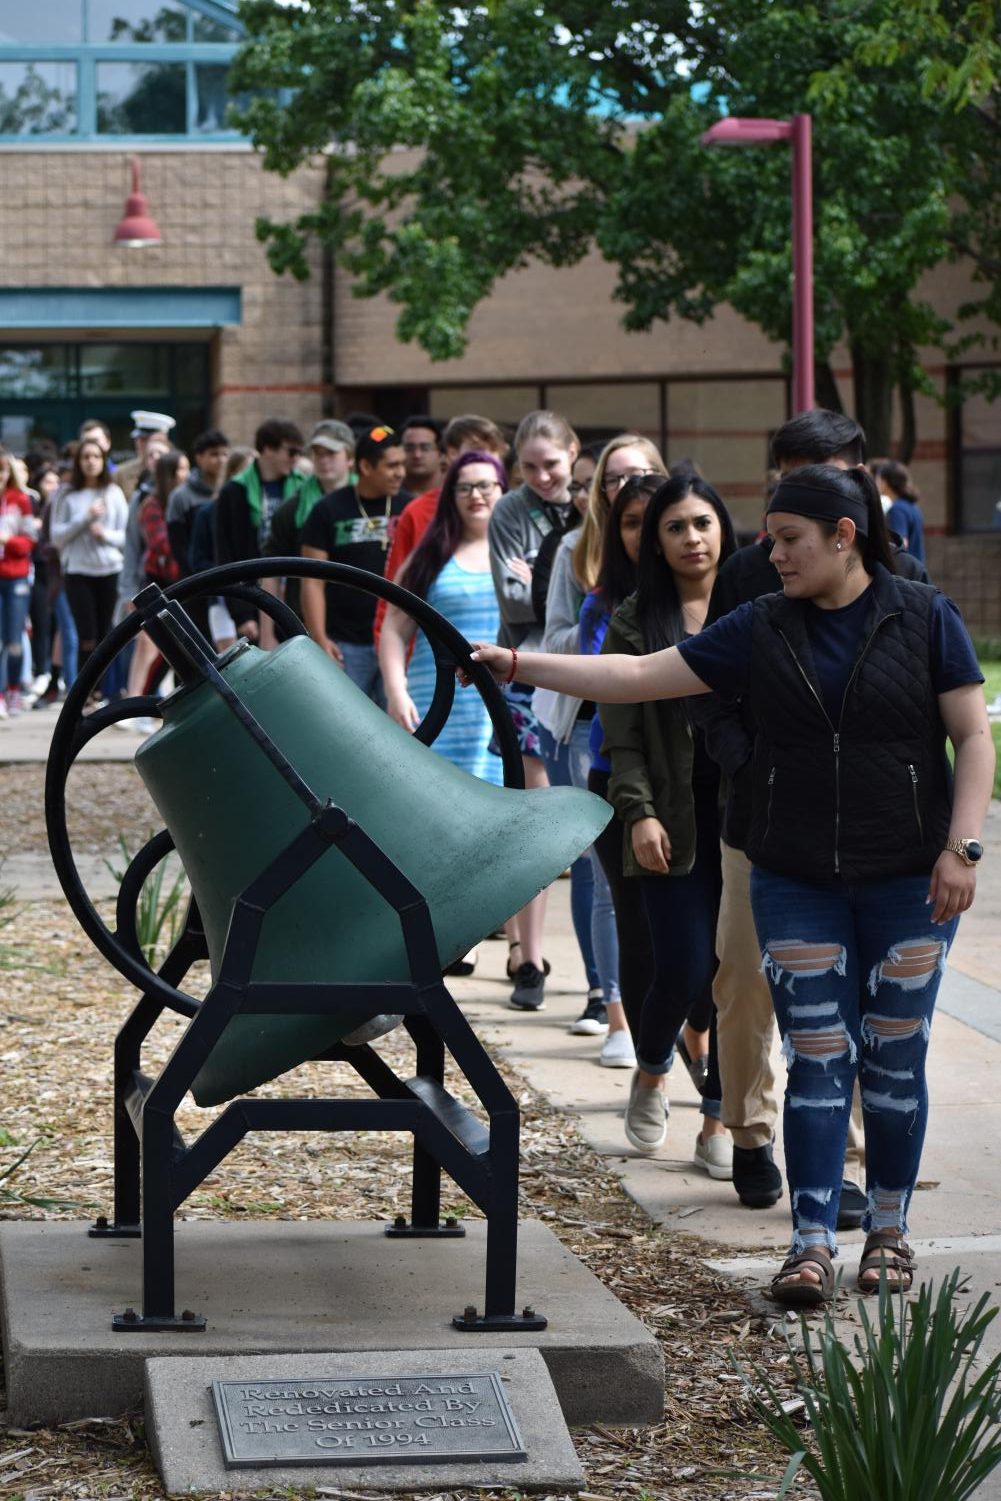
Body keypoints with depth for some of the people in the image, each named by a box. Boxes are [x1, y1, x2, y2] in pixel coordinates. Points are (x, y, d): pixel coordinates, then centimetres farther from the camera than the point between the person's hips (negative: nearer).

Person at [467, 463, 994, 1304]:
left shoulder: (924, 619, -2)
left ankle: (890, 1228, 20)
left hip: (908, 884, -2)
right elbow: (641, 677, 3)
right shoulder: (762, 630, 4)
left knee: (894, 1058, 5)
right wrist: (520, 667, -3)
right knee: (817, 1059, -2)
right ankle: (812, 1244, -1)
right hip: (798, 884, 2)